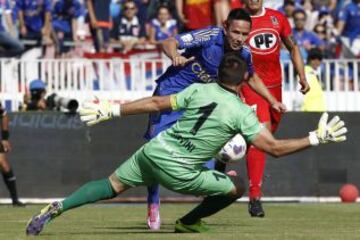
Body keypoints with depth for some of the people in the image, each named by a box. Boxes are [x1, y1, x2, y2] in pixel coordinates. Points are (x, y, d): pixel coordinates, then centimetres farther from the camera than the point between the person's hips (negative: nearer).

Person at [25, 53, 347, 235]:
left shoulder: (200, 90, 3)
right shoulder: (242, 113, -9)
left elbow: (156, 103, 4)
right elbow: (275, 148, -14)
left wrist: (112, 110, 10)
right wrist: (317, 138, -7)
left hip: (153, 152, 4)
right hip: (178, 172, -4)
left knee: (113, 185, 17)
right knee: (236, 187, 12)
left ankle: (58, 208, 1)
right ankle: (188, 224, 27)